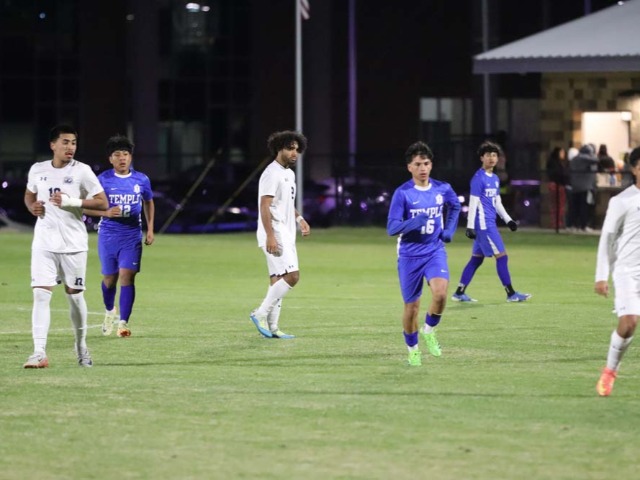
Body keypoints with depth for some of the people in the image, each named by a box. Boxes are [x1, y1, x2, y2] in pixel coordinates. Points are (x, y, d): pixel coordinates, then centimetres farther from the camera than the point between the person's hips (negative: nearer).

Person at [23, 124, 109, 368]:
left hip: (73, 244, -1)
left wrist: (71, 202, -18)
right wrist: (32, 206, -2)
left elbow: (102, 203, -6)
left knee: (74, 295, 9)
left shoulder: (82, 171, -5)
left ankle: (81, 346, 30)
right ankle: (39, 353, -15)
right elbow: (29, 195, 22)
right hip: (44, 242, 1)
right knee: (41, 294, -11)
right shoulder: (37, 170, 4)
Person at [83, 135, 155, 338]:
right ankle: (110, 311, 40)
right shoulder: (102, 180, -4)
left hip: (132, 236, 0)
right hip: (108, 235, 0)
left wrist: (150, 228, 12)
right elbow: (86, 207, -2)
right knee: (110, 278, 11)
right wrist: (106, 212, -19)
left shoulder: (141, 180, 2)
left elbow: (149, 202, 20)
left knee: (127, 276, -13)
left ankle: (123, 322, -14)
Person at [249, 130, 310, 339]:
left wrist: (299, 219, 18)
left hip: (286, 235, 10)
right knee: (292, 275, -17)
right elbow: (265, 206, -19)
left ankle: (272, 326, 10)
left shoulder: (289, 174, 18)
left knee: (278, 279, 8)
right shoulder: (272, 174, -13)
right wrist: (270, 236, -26)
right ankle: (261, 314, -11)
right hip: (274, 235, -10)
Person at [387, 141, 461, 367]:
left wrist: (449, 230, 9)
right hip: (409, 255, -2)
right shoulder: (402, 193, -11)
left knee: (440, 292, -24)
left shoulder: (443, 189, -1)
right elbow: (392, 227, -14)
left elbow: (455, 207, 23)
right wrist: (413, 223, -31)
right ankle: (412, 349, 26)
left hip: (435, 251, 2)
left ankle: (429, 331, 3)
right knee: (412, 305, 4)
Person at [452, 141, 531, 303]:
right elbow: (473, 203, -14)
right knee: (502, 256, -8)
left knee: (477, 258, 10)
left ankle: (459, 293, 14)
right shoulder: (479, 178, -12)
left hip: (490, 224, 9)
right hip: (483, 224, -9)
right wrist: (470, 227, -16)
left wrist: (508, 220, 18)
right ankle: (511, 294, -3)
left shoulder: (495, 179, 14)